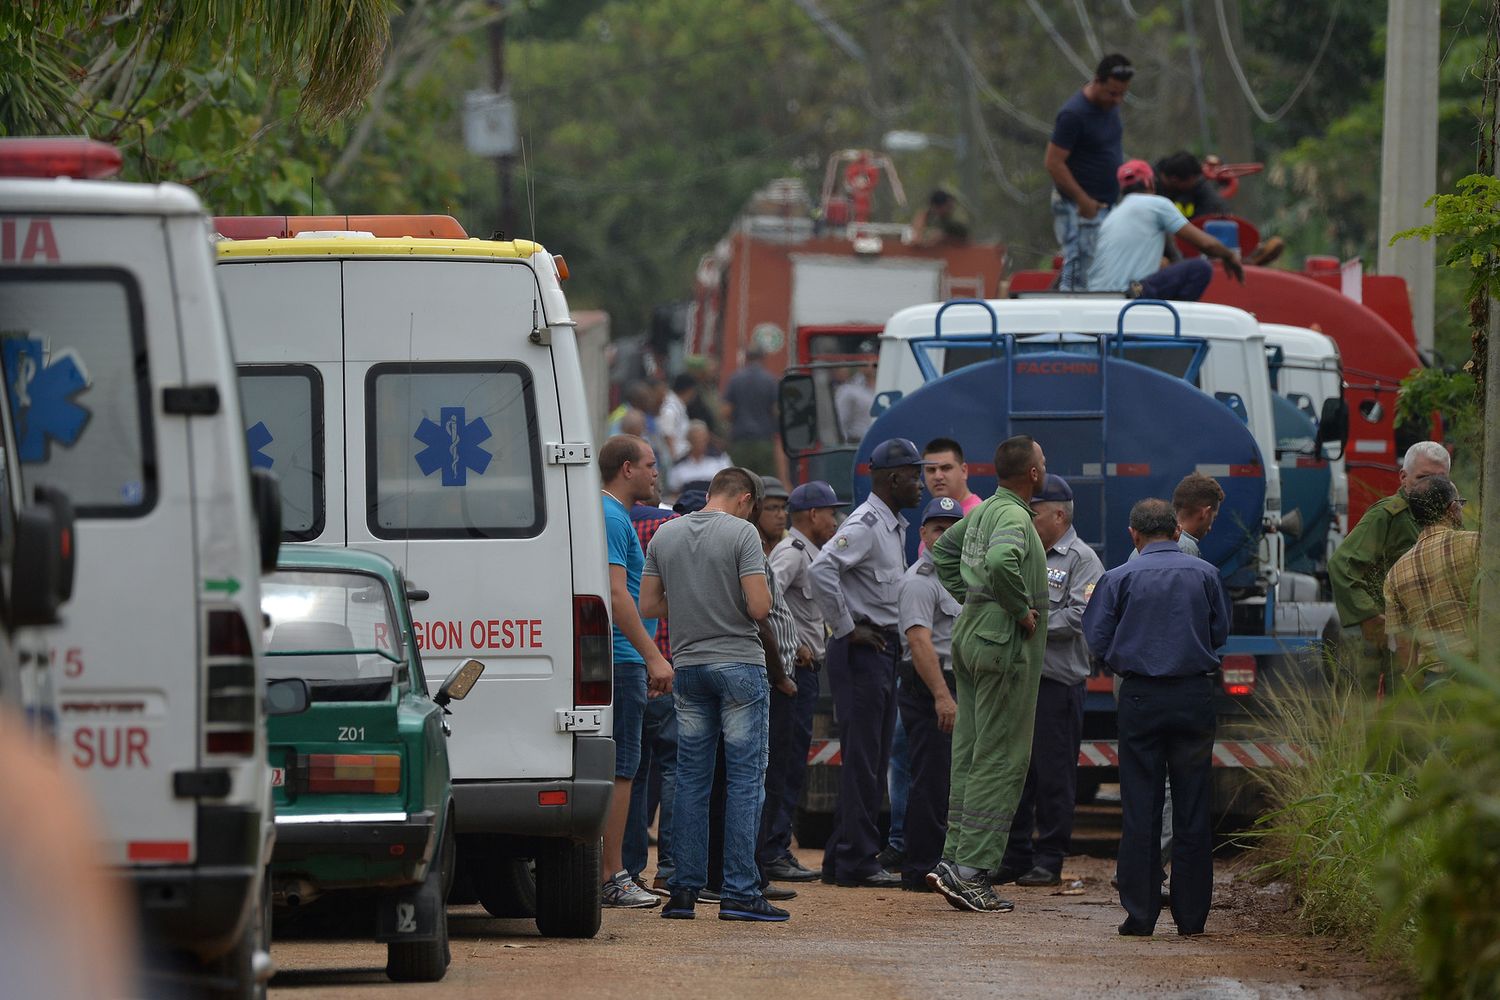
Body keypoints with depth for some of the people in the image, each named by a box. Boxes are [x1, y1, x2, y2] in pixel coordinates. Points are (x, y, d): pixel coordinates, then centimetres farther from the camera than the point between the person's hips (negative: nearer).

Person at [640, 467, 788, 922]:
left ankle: (685, 890, 7)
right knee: (745, 780, -3)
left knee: (691, 781, 9)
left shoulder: (665, 535, 7)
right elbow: (759, 607, -16)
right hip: (739, 662, -5)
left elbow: (648, 604, 9)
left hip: (688, 665, 5)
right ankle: (739, 892, -7)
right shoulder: (741, 533, -10)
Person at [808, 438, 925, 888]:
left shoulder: (896, 527, 17)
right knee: (862, 760, -8)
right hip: (861, 651, -10)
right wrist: (847, 628, -21)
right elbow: (821, 569, -29)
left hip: (884, 651, 10)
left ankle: (841, 859, 16)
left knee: (872, 761, 12)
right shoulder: (864, 525, -14)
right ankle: (856, 862, -7)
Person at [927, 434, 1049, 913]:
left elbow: (943, 550, 28)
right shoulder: (1013, 516, -16)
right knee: (1000, 762, -7)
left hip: (971, 636, 9)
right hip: (1004, 645, -9)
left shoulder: (982, 512, 12)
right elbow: (1000, 563, -37)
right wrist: (1021, 609, -22)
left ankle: (955, 857, 12)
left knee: (969, 756, 12)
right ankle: (971, 870, -11)